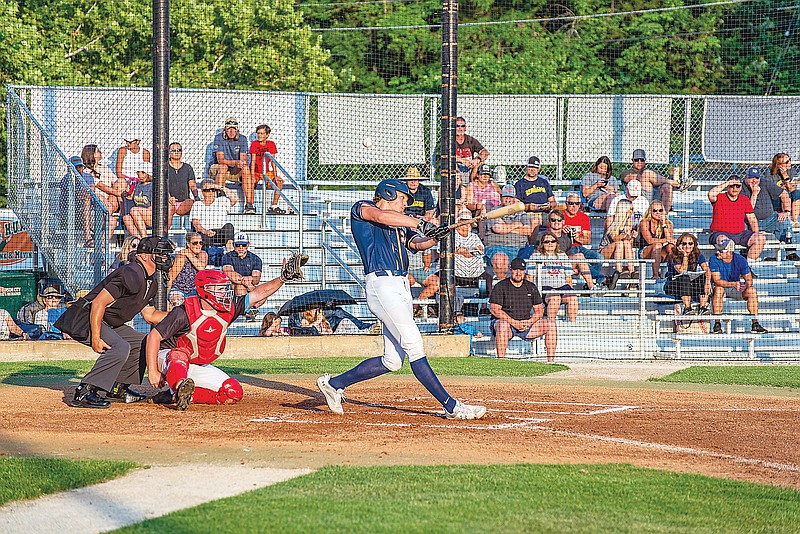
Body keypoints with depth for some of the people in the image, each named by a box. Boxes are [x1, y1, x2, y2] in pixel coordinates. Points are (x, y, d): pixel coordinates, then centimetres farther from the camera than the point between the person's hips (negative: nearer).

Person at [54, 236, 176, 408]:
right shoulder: (132, 275, -23)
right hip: (83, 320, -11)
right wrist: (96, 339, -30)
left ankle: (119, 388, 18)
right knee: (120, 347, -29)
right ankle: (84, 392, -27)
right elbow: (98, 303, -28)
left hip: (109, 323, 11)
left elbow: (150, 315, 20)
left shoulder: (151, 282, 10)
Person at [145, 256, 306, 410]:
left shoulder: (228, 309, -7)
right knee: (180, 354, -41)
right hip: (166, 358, -6)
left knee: (234, 392, -9)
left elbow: (258, 294, -6)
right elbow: (154, 336, -22)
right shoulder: (185, 312, -23)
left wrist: (283, 278, -19)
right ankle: (180, 387, -71)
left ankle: (180, 395, -13)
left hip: (200, 368, 6)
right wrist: (152, 372, -26)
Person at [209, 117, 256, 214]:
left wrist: (242, 163, -36)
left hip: (236, 171, 2)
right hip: (219, 169, -2)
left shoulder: (242, 139, -4)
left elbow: (243, 159, -10)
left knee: (246, 168, -28)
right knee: (223, 167, -35)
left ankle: (249, 204, -34)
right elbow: (220, 159, -21)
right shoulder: (219, 138, -11)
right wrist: (235, 162, -37)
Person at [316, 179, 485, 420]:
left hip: (402, 288, 9)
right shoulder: (361, 209, 5)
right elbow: (381, 216, -16)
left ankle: (334, 383, 18)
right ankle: (451, 406, -17)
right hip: (381, 284, -9)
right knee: (414, 346, -15)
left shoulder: (400, 226, 26)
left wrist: (435, 237, -11)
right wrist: (420, 224, -18)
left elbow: (418, 243, 11)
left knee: (393, 360, 5)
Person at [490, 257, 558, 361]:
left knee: (551, 324, -12)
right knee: (503, 325, -40)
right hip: (507, 321, -4)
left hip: (527, 324, 5)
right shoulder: (501, 287, -2)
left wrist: (530, 322, -12)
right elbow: (494, 309, -12)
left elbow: (539, 310, 10)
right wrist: (513, 322, -21)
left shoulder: (531, 287, 11)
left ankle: (551, 360, -15)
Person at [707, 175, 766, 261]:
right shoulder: (719, 198, 0)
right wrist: (727, 183, -18)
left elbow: (752, 219, 16)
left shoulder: (744, 200, 13)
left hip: (740, 233, 5)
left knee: (761, 238, -15)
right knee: (723, 240, -40)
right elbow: (711, 194, -25)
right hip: (720, 233, -5)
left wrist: (756, 236, 2)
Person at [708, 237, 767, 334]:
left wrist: (747, 284, -34)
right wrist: (733, 284, -40)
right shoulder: (714, 260, -18)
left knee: (752, 291, -23)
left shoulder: (740, 260, -12)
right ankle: (717, 324, -36)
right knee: (718, 289, -36)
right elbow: (717, 281, -26)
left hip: (736, 290, 2)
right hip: (721, 287, -2)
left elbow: (749, 279, -9)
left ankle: (755, 324, -21)